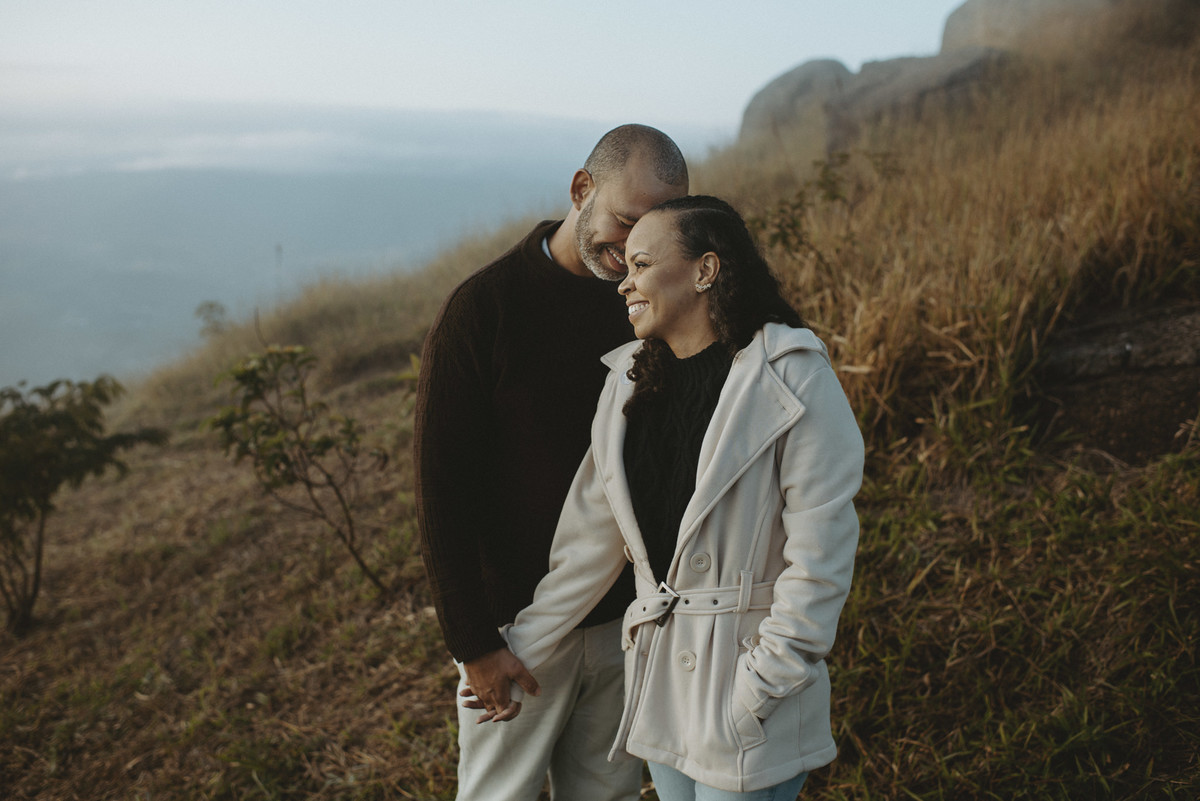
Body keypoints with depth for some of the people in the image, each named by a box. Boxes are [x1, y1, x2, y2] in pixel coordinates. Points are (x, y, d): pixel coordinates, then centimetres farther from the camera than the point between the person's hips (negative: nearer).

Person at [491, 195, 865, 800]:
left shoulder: (792, 379, -14)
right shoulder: (631, 381, 5)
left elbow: (820, 554, -16)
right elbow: (590, 539, 8)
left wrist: (758, 690, -16)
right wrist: (522, 652, 10)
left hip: (748, 679, -6)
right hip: (659, 677, 6)